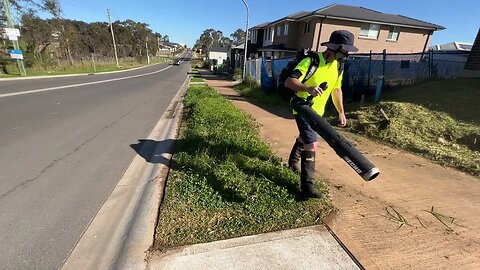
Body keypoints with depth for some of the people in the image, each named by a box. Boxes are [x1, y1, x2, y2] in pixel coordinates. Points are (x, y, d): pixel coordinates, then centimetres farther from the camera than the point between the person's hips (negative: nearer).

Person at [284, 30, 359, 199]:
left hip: (318, 110, 8)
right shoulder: (311, 61, -21)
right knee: (311, 145, -14)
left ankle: (293, 161, 51)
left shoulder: (338, 66, 3)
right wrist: (308, 89, -45)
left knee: (304, 137, 25)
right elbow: (289, 82, -28)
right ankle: (307, 186, -4)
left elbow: (336, 89, 14)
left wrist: (341, 112, 13)